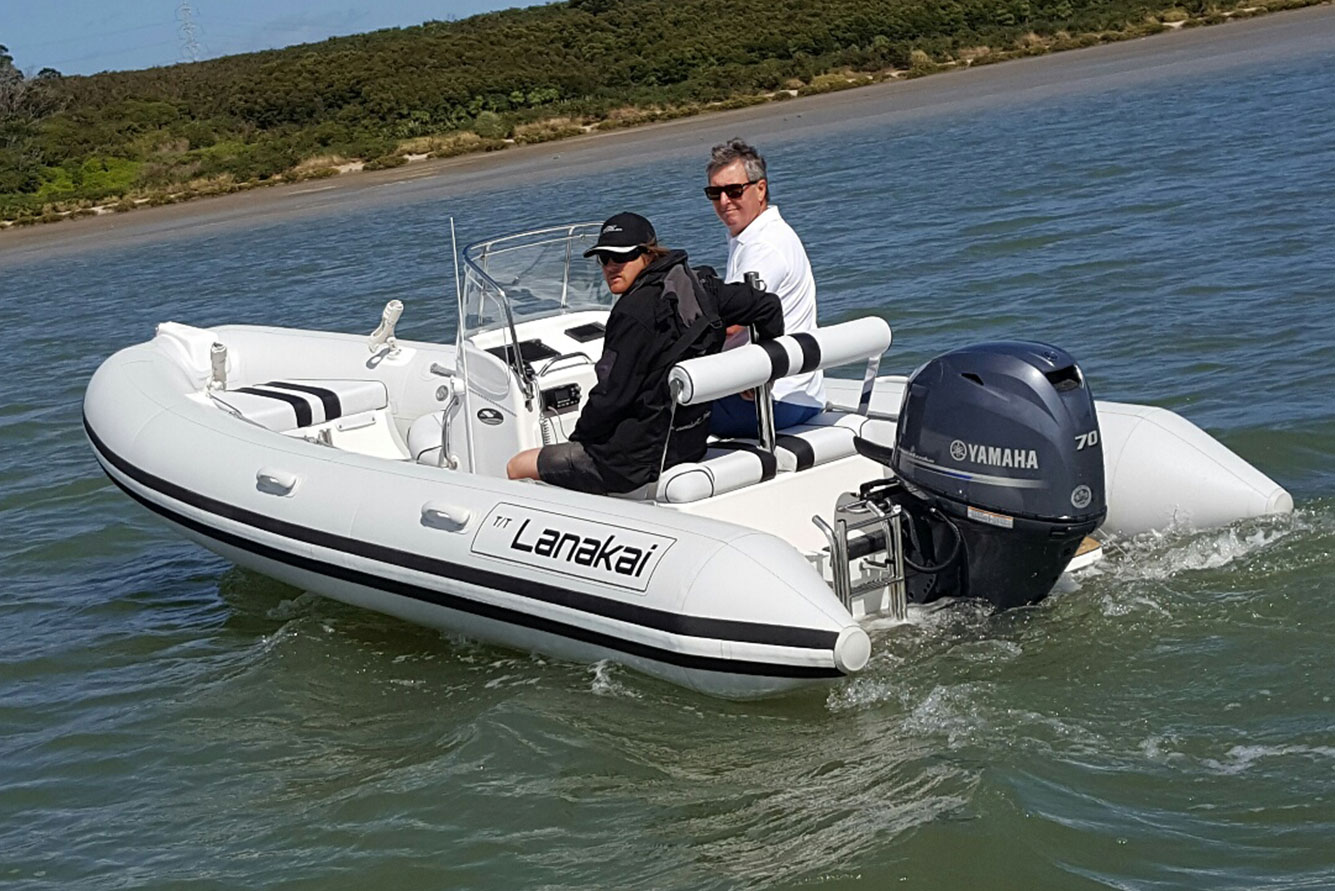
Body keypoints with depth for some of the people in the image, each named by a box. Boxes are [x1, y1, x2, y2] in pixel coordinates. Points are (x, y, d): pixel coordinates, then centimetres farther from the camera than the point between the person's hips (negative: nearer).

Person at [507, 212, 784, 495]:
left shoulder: (635, 312, -22)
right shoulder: (698, 286, 0)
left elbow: (612, 396, -19)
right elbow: (768, 306, 5)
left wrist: (578, 437, -3)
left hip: (639, 459, -9)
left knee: (517, 467, 4)